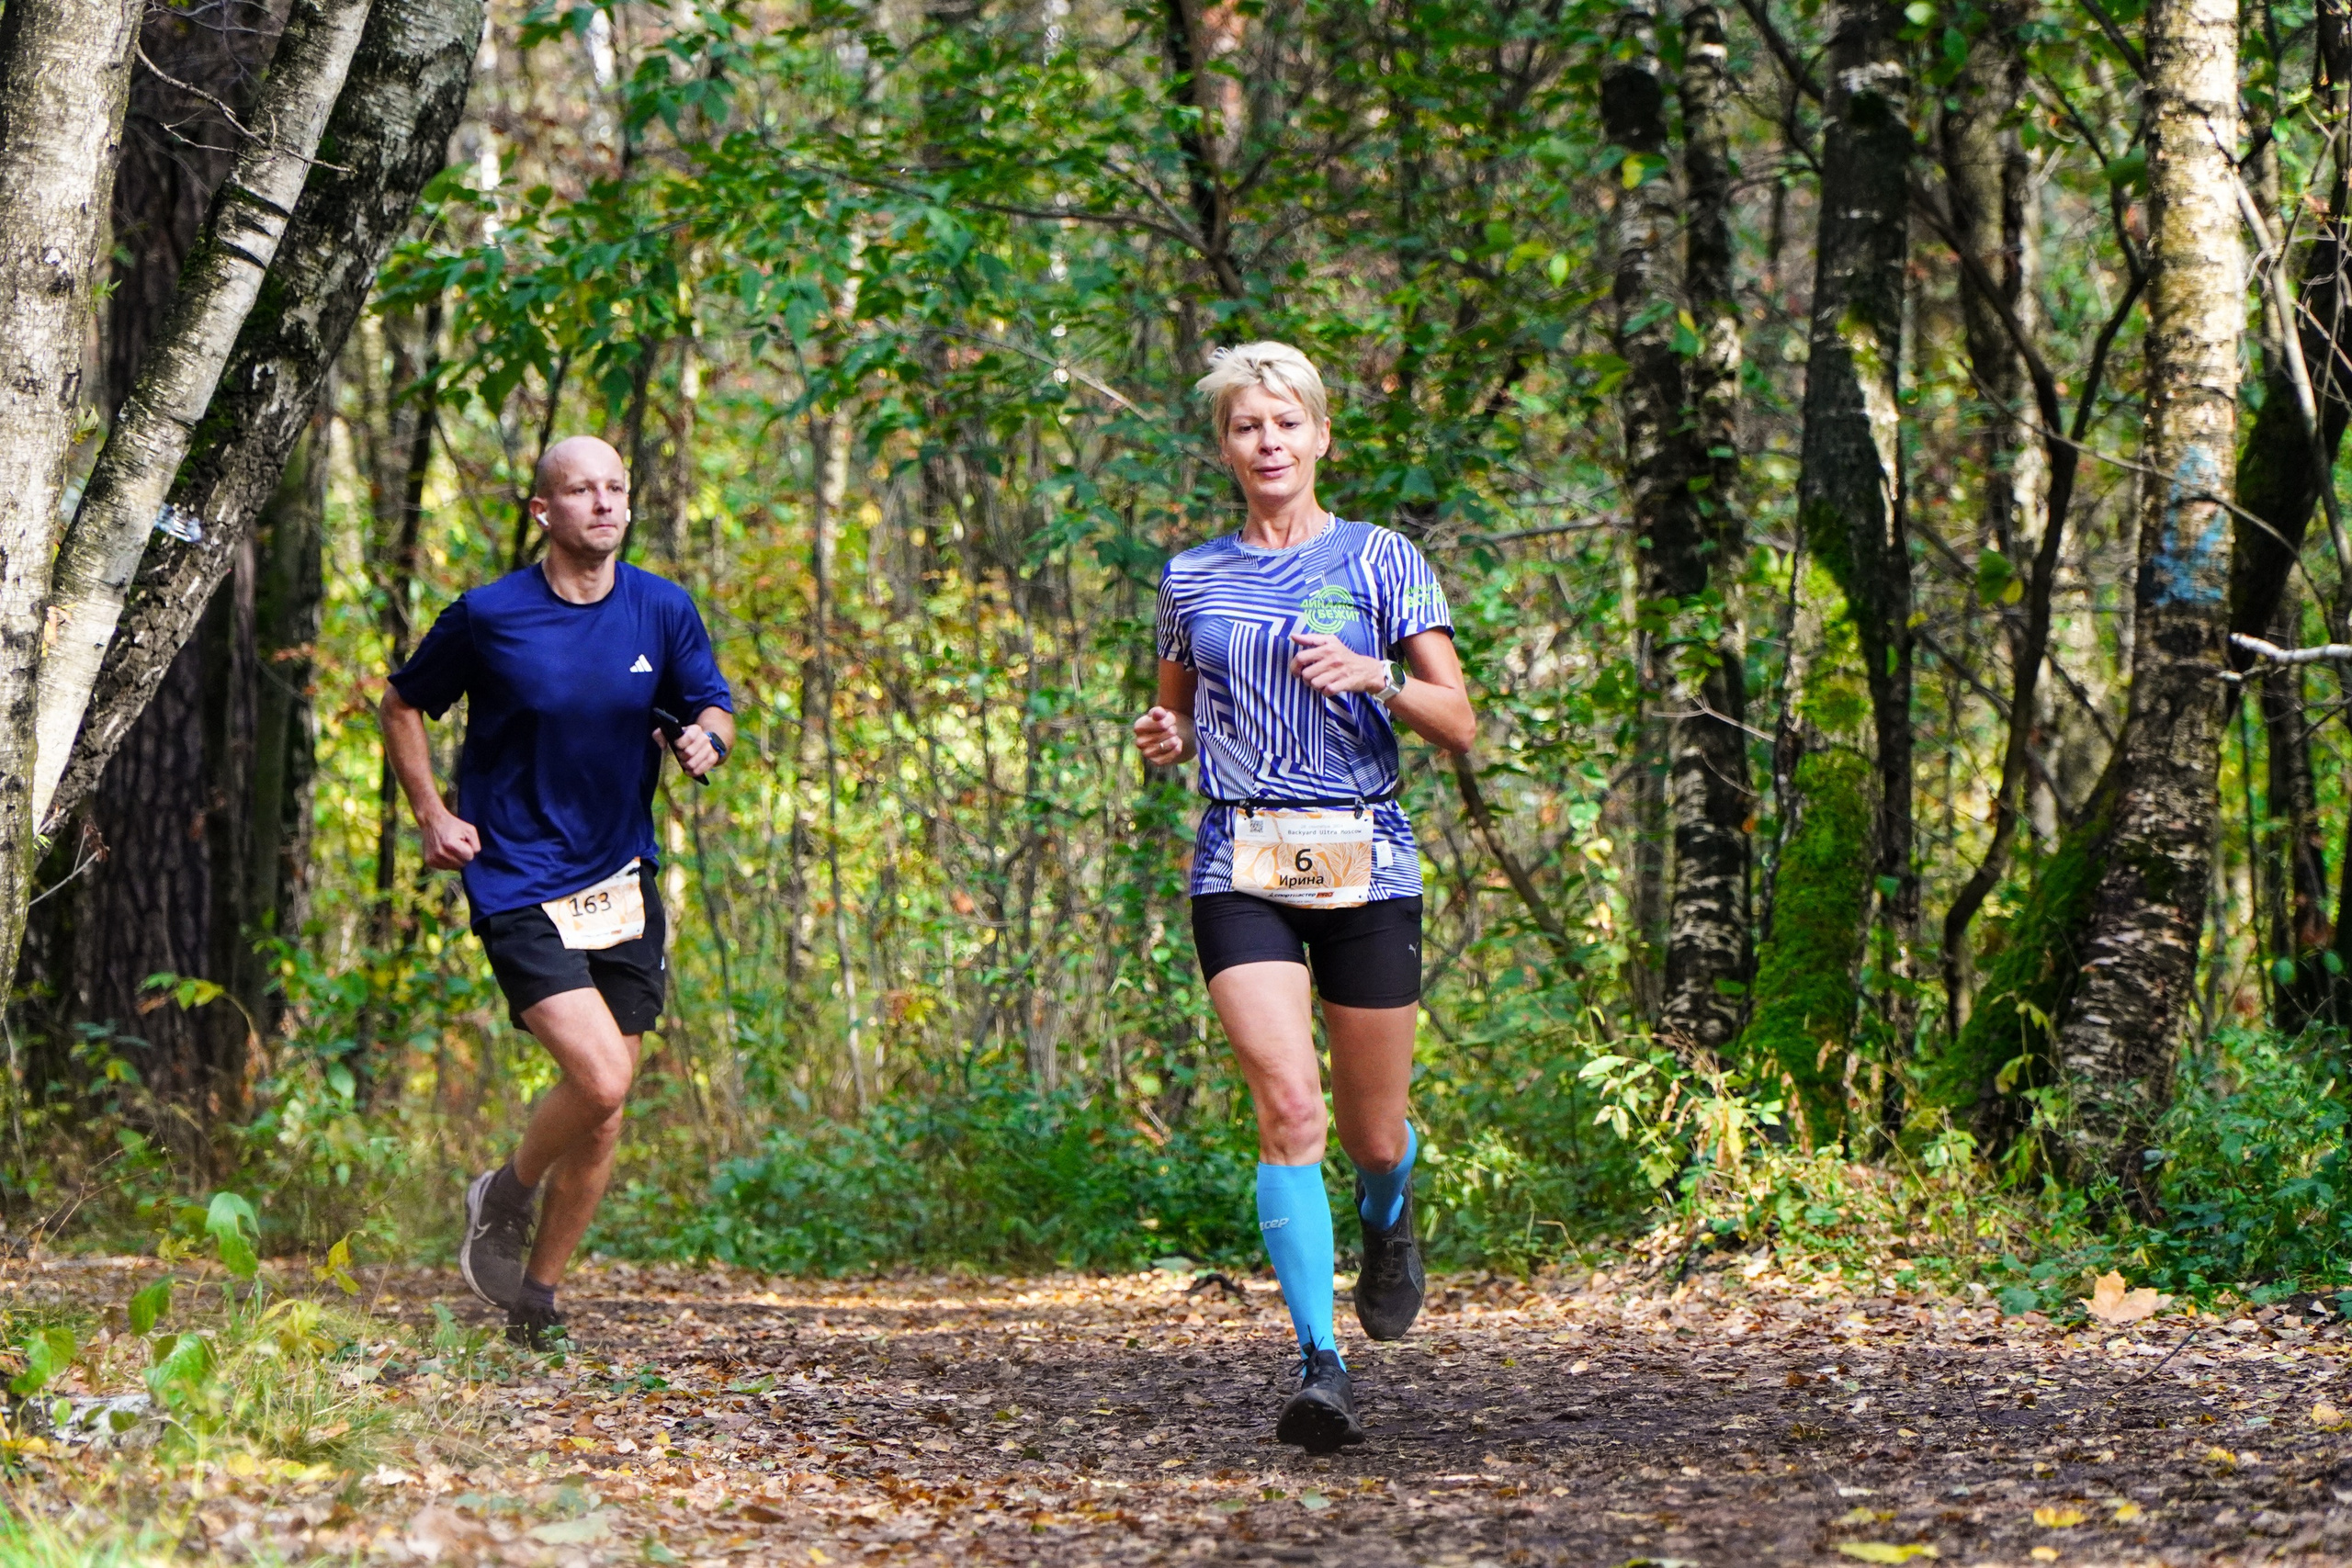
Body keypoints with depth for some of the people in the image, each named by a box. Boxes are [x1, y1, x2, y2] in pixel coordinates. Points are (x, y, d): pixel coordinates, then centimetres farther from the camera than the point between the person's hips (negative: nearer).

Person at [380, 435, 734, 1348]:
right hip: (518, 888, -4)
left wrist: (706, 741, -10)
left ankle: (536, 1297, 23)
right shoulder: (488, 617, -7)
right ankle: (508, 1195, 10)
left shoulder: (664, 612, 0)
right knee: (599, 1080, -20)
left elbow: (712, 707, 14)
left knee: (604, 1116, 6)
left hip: (623, 884, 4)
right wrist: (431, 815, -3)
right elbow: (403, 704, 8)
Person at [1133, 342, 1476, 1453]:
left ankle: (1386, 1220, 46)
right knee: (1290, 1106, -19)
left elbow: (1459, 727, 1)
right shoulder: (1193, 579, 11)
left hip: (1365, 861, 0)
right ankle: (1321, 1368, -21)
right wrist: (1165, 739, 1)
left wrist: (1374, 676, -17)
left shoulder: (1380, 561, 4)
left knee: (1373, 1134, 8)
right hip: (1240, 870, 0)